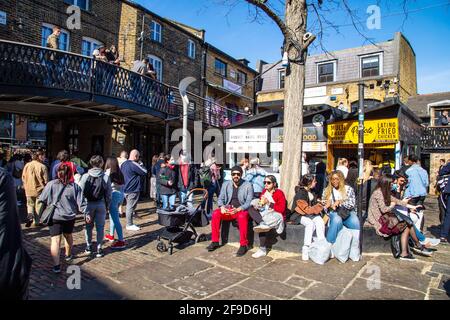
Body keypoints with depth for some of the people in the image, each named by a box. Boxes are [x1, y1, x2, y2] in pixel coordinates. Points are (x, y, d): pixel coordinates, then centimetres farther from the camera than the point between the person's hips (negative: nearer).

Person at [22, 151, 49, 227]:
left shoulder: (27, 165, -2)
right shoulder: (42, 166, -16)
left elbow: (23, 177, 7)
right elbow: (46, 180, -12)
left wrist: (26, 186, 20)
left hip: (29, 189, 4)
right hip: (39, 190, -3)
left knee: (30, 204, 19)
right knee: (38, 206, 11)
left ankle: (30, 216, -3)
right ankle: (37, 222, 18)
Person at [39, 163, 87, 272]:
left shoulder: (51, 184, -8)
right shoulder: (75, 186, -6)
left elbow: (42, 200, 0)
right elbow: (81, 202, -6)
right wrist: (86, 213, 5)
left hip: (55, 217, -2)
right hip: (70, 217, 2)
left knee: (55, 240, -2)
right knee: (68, 236, 23)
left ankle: (56, 265, -8)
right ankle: (68, 255, 44)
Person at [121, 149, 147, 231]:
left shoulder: (124, 164, 11)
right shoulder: (134, 164, -18)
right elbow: (145, 172, -14)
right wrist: (141, 165, 2)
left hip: (126, 189, 9)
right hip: (133, 190, -9)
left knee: (129, 207, 16)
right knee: (131, 207, -2)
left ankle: (129, 223, 24)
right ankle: (129, 225, 5)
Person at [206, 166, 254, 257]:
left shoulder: (248, 185, -3)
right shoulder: (226, 184, 9)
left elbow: (249, 202, -10)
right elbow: (220, 199, 9)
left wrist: (238, 209, -26)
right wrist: (222, 207, -14)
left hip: (242, 210, -4)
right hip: (228, 209, 4)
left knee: (242, 216, -37)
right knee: (215, 213, -23)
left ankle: (243, 245, -24)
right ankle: (215, 242, -10)